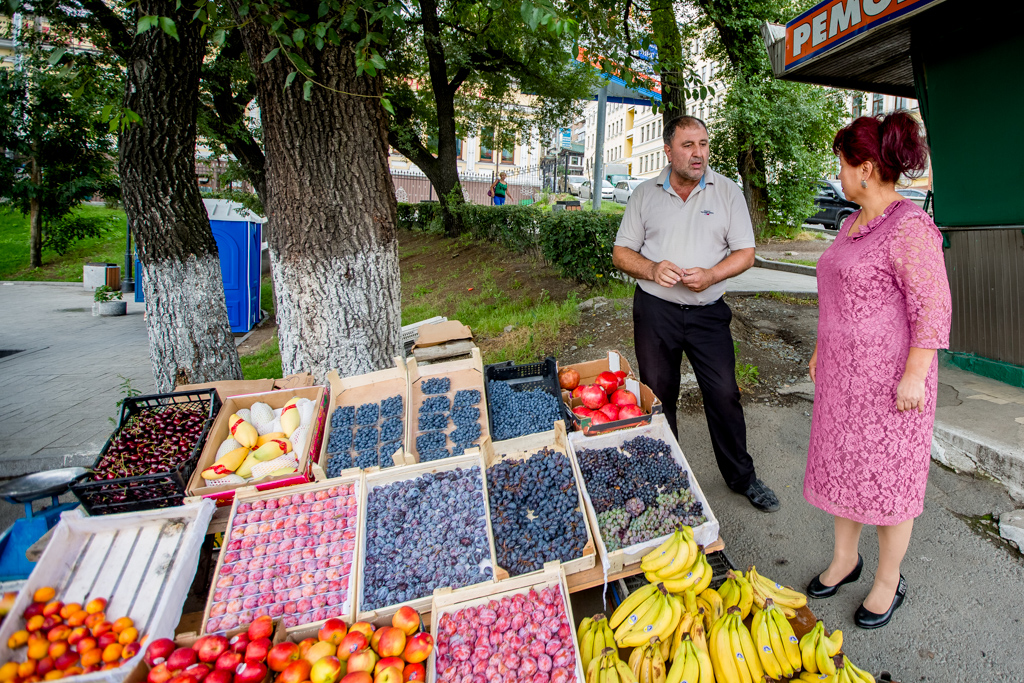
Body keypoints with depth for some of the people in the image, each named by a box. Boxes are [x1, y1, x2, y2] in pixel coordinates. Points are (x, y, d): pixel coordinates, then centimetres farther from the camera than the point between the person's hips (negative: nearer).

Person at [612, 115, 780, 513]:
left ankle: (742, 477, 22)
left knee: (724, 395, 2)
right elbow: (621, 252, 4)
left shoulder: (727, 192, 2)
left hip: (708, 311, 0)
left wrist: (711, 275, -18)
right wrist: (652, 269, -17)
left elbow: (745, 252, 1)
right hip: (655, 311, 1)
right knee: (657, 396, 10)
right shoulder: (645, 194, 4)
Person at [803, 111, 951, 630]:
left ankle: (888, 581, 27)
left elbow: (933, 307, -19)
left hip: (889, 378, -8)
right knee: (843, 465, 17)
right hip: (843, 373, 8)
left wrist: (914, 375, -22)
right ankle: (845, 558, 36)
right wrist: (821, 349, 20)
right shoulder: (851, 225, 10)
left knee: (887, 477, 7)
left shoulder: (908, 227, -16)